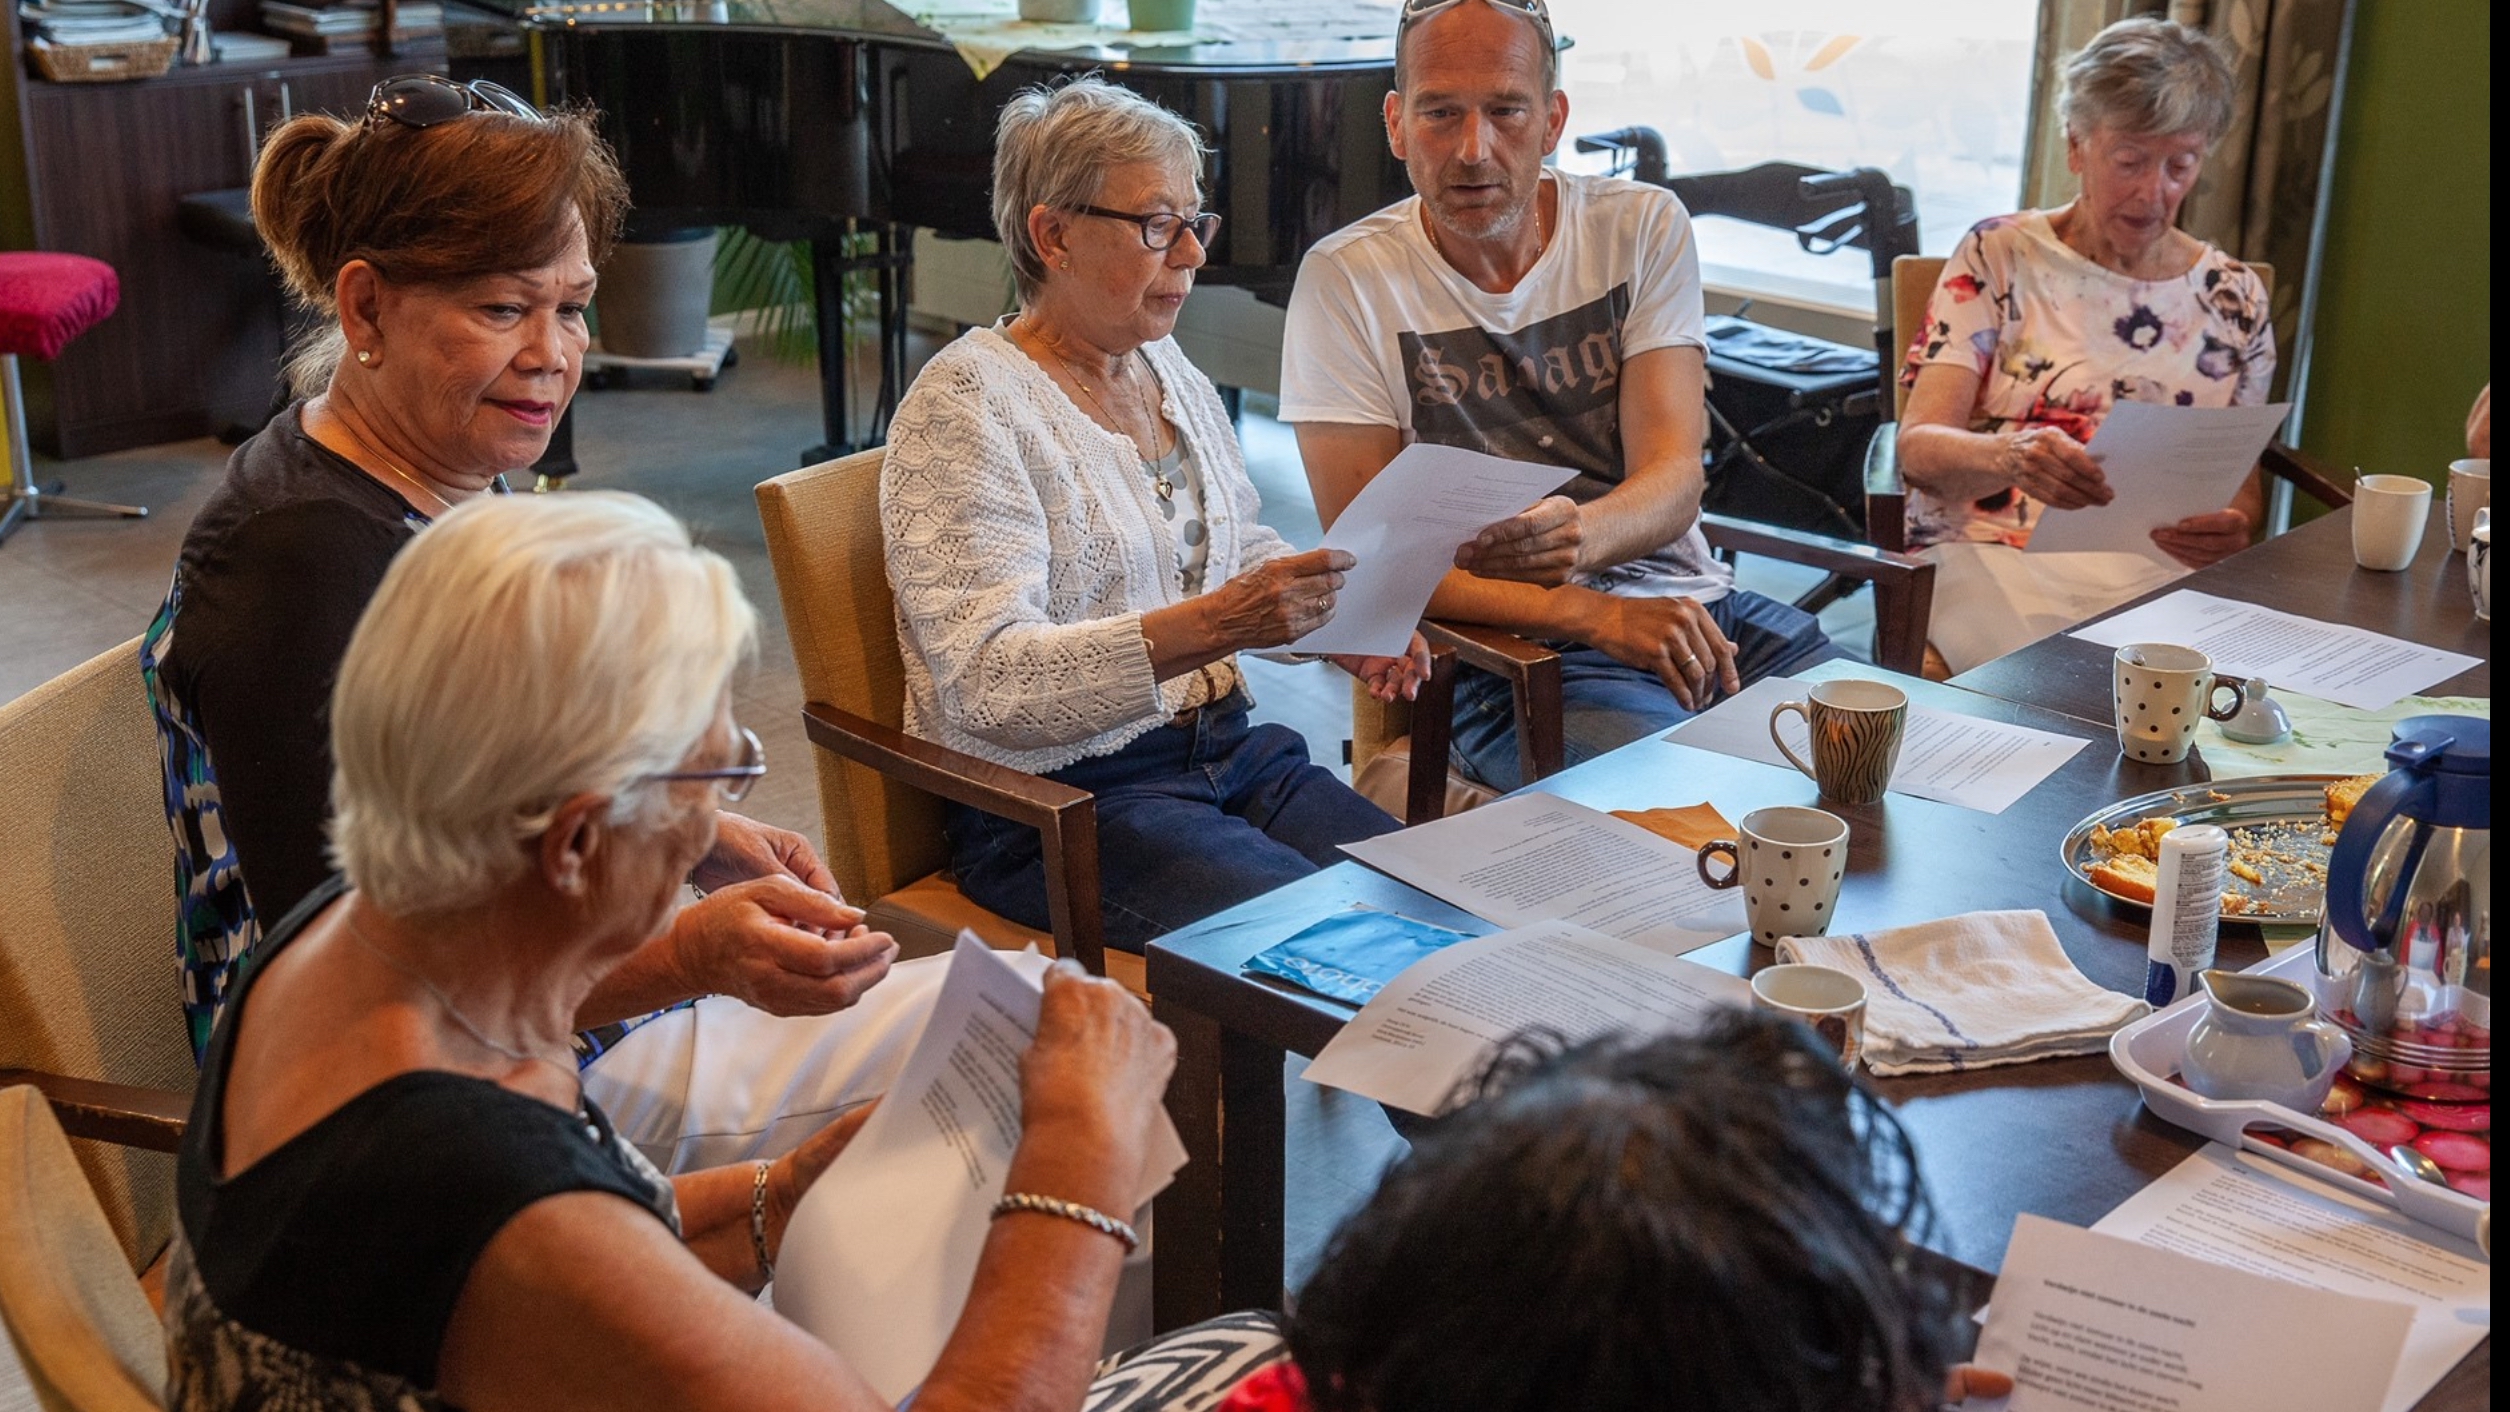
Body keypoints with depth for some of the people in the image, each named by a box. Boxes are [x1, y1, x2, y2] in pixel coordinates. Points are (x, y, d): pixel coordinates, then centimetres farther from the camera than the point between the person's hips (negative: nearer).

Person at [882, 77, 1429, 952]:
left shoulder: (1171, 374, 12)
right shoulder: (965, 407, -13)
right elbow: (987, 682, -22)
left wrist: (1335, 622, 1)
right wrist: (1210, 626, -33)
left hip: (1226, 749, 8)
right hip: (1057, 808, -7)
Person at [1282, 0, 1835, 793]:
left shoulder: (1643, 228, 3)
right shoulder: (1347, 280, -6)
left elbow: (1674, 481, -6)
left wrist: (1581, 536, -31)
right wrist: (1594, 615, -21)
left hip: (1690, 606, 5)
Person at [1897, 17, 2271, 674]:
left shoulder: (2232, 295, 12)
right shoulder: (1999, 256, 4)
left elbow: (2244, 485, 17)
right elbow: (1919, 446, -6)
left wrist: (2232, 529, -9)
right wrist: (2007, 457, -29)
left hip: (2160, 565, 3)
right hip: (1997, 550, -3)